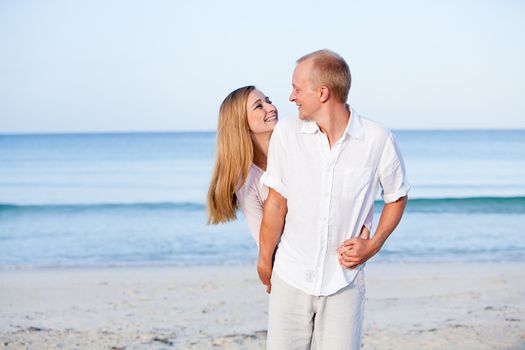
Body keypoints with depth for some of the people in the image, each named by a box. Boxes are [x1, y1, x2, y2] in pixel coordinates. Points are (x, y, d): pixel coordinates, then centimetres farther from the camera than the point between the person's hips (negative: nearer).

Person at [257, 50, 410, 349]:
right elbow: (277, 202, 0)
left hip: (344, 281, -1)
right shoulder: (287, 133, -6)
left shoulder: (379, 140, -8)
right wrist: (265, 260, 7)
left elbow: (397, 196, 7)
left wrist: (374, 245, -4)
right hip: (291, 278, 1)